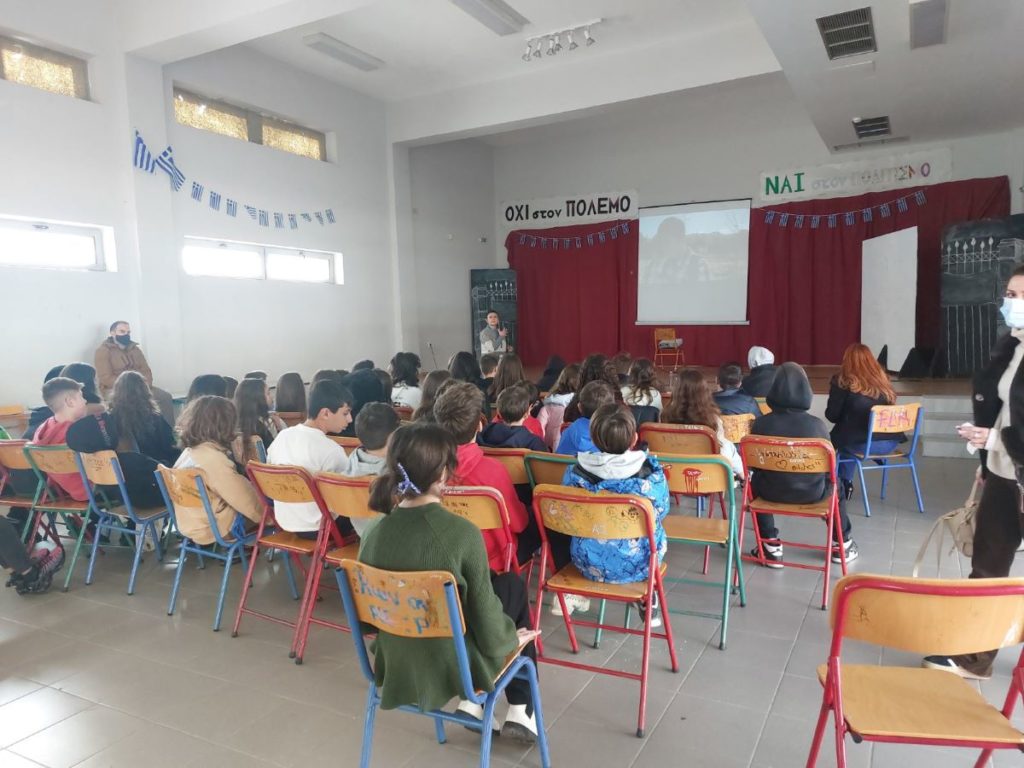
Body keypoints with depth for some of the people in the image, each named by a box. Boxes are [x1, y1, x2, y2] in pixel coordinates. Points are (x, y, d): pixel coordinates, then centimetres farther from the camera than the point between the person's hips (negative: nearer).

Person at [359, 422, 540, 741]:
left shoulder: (375, 534, -12)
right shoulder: (462, 533, -26)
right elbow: (489, 631, -18)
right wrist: (510, 638, 4)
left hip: (396, 666, 5)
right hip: (453, 667, -5)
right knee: (513, 585, 21)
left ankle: (470, 702, 29)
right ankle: (520, 711, 30)